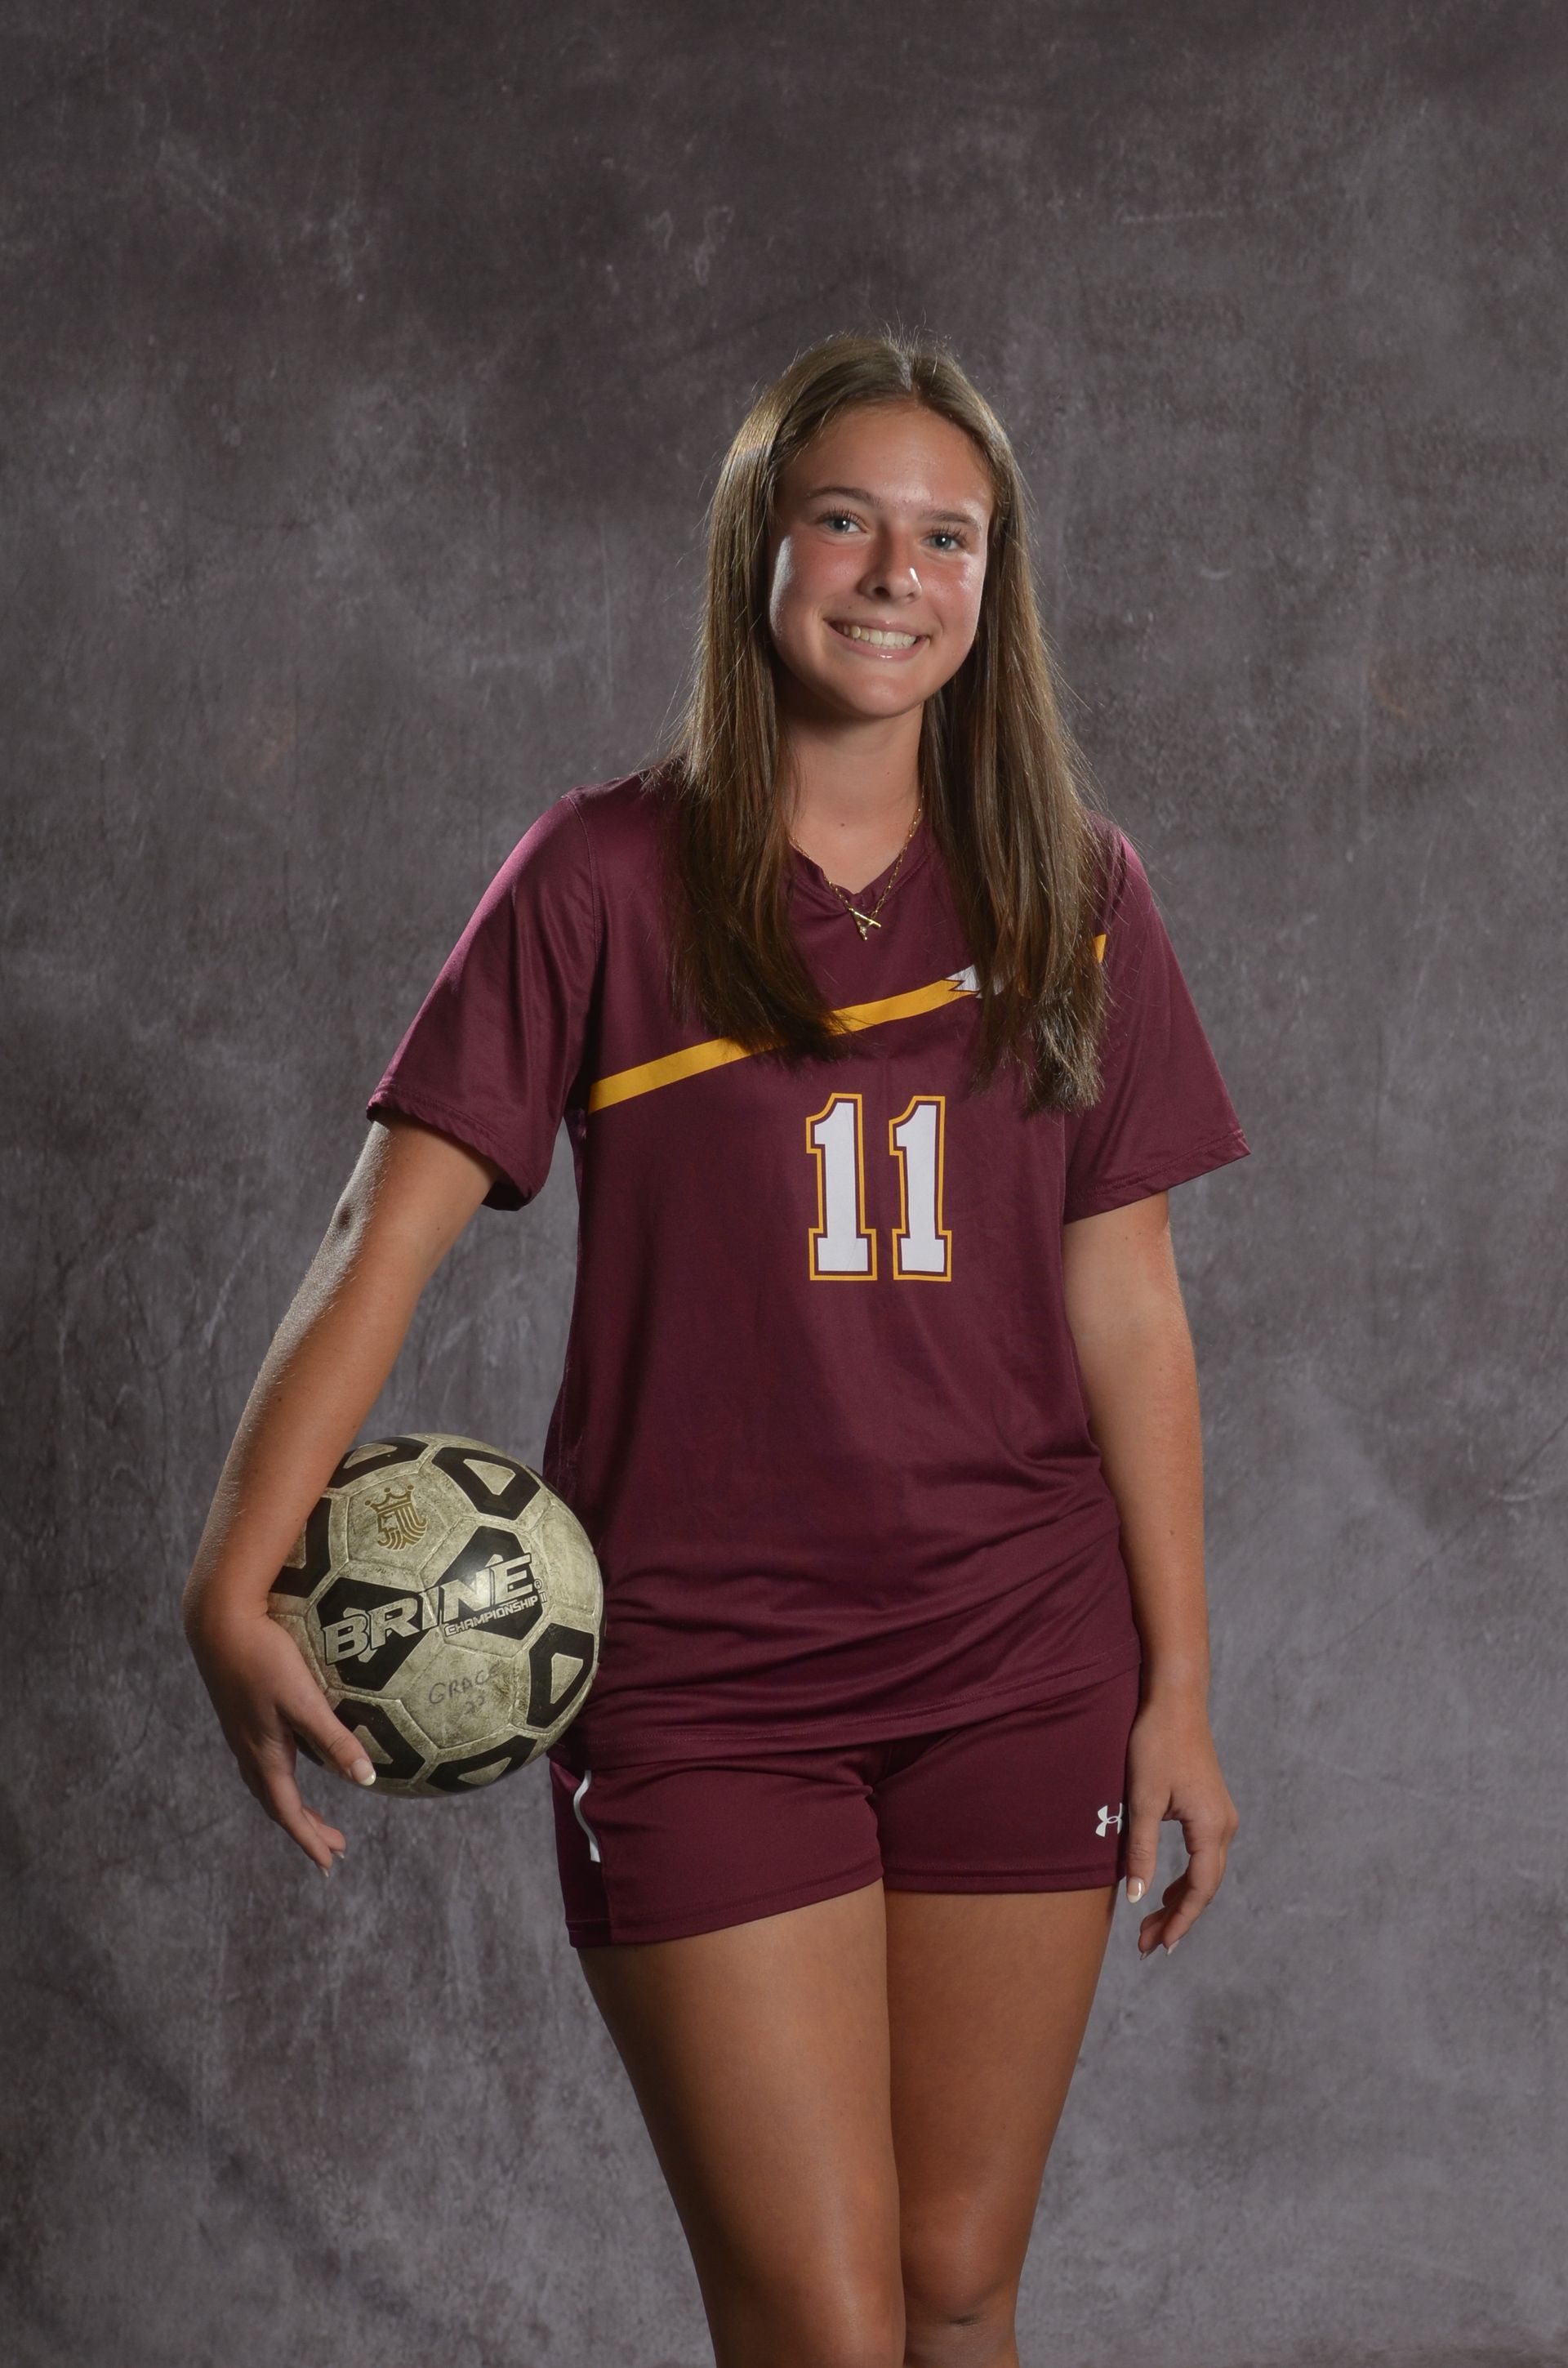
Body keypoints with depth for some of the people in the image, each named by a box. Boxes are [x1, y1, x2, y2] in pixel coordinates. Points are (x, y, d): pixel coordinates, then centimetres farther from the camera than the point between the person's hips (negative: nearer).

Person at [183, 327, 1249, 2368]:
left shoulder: (1071, 894, 6)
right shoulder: (608, 878, -3)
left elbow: (1126, 1307, 7)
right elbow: (386, 1232, -8)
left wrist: (1177, 1688, 5)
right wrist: (235, 1585, -20)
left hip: (1021, 1670, 3)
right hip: (700, 1681, -3)